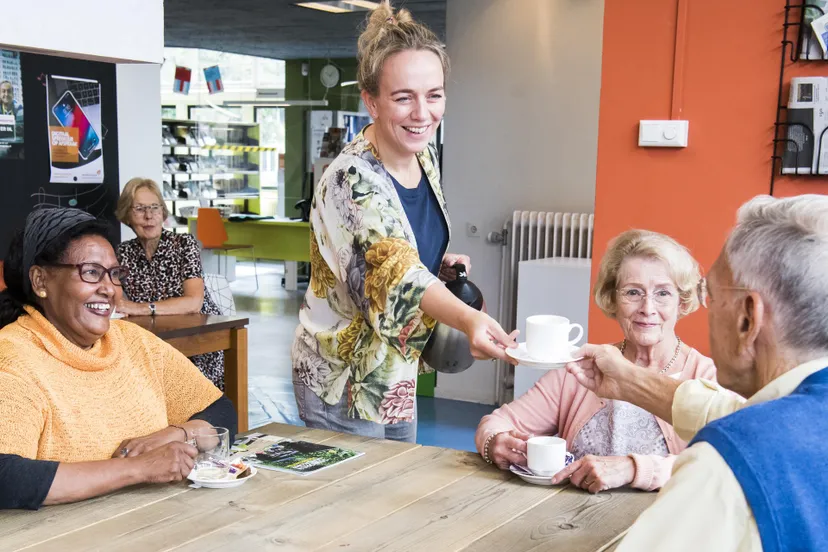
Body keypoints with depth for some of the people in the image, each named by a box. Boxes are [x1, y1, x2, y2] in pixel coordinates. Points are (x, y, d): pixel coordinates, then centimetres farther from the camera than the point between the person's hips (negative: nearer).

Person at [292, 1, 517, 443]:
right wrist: (469, 319, -59)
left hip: (397, 374, 8)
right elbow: (394, 272, -43)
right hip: (343, 384, -8)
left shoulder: (424, 157, -2)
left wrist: (439, 264, -5)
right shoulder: (352, 179, -27)